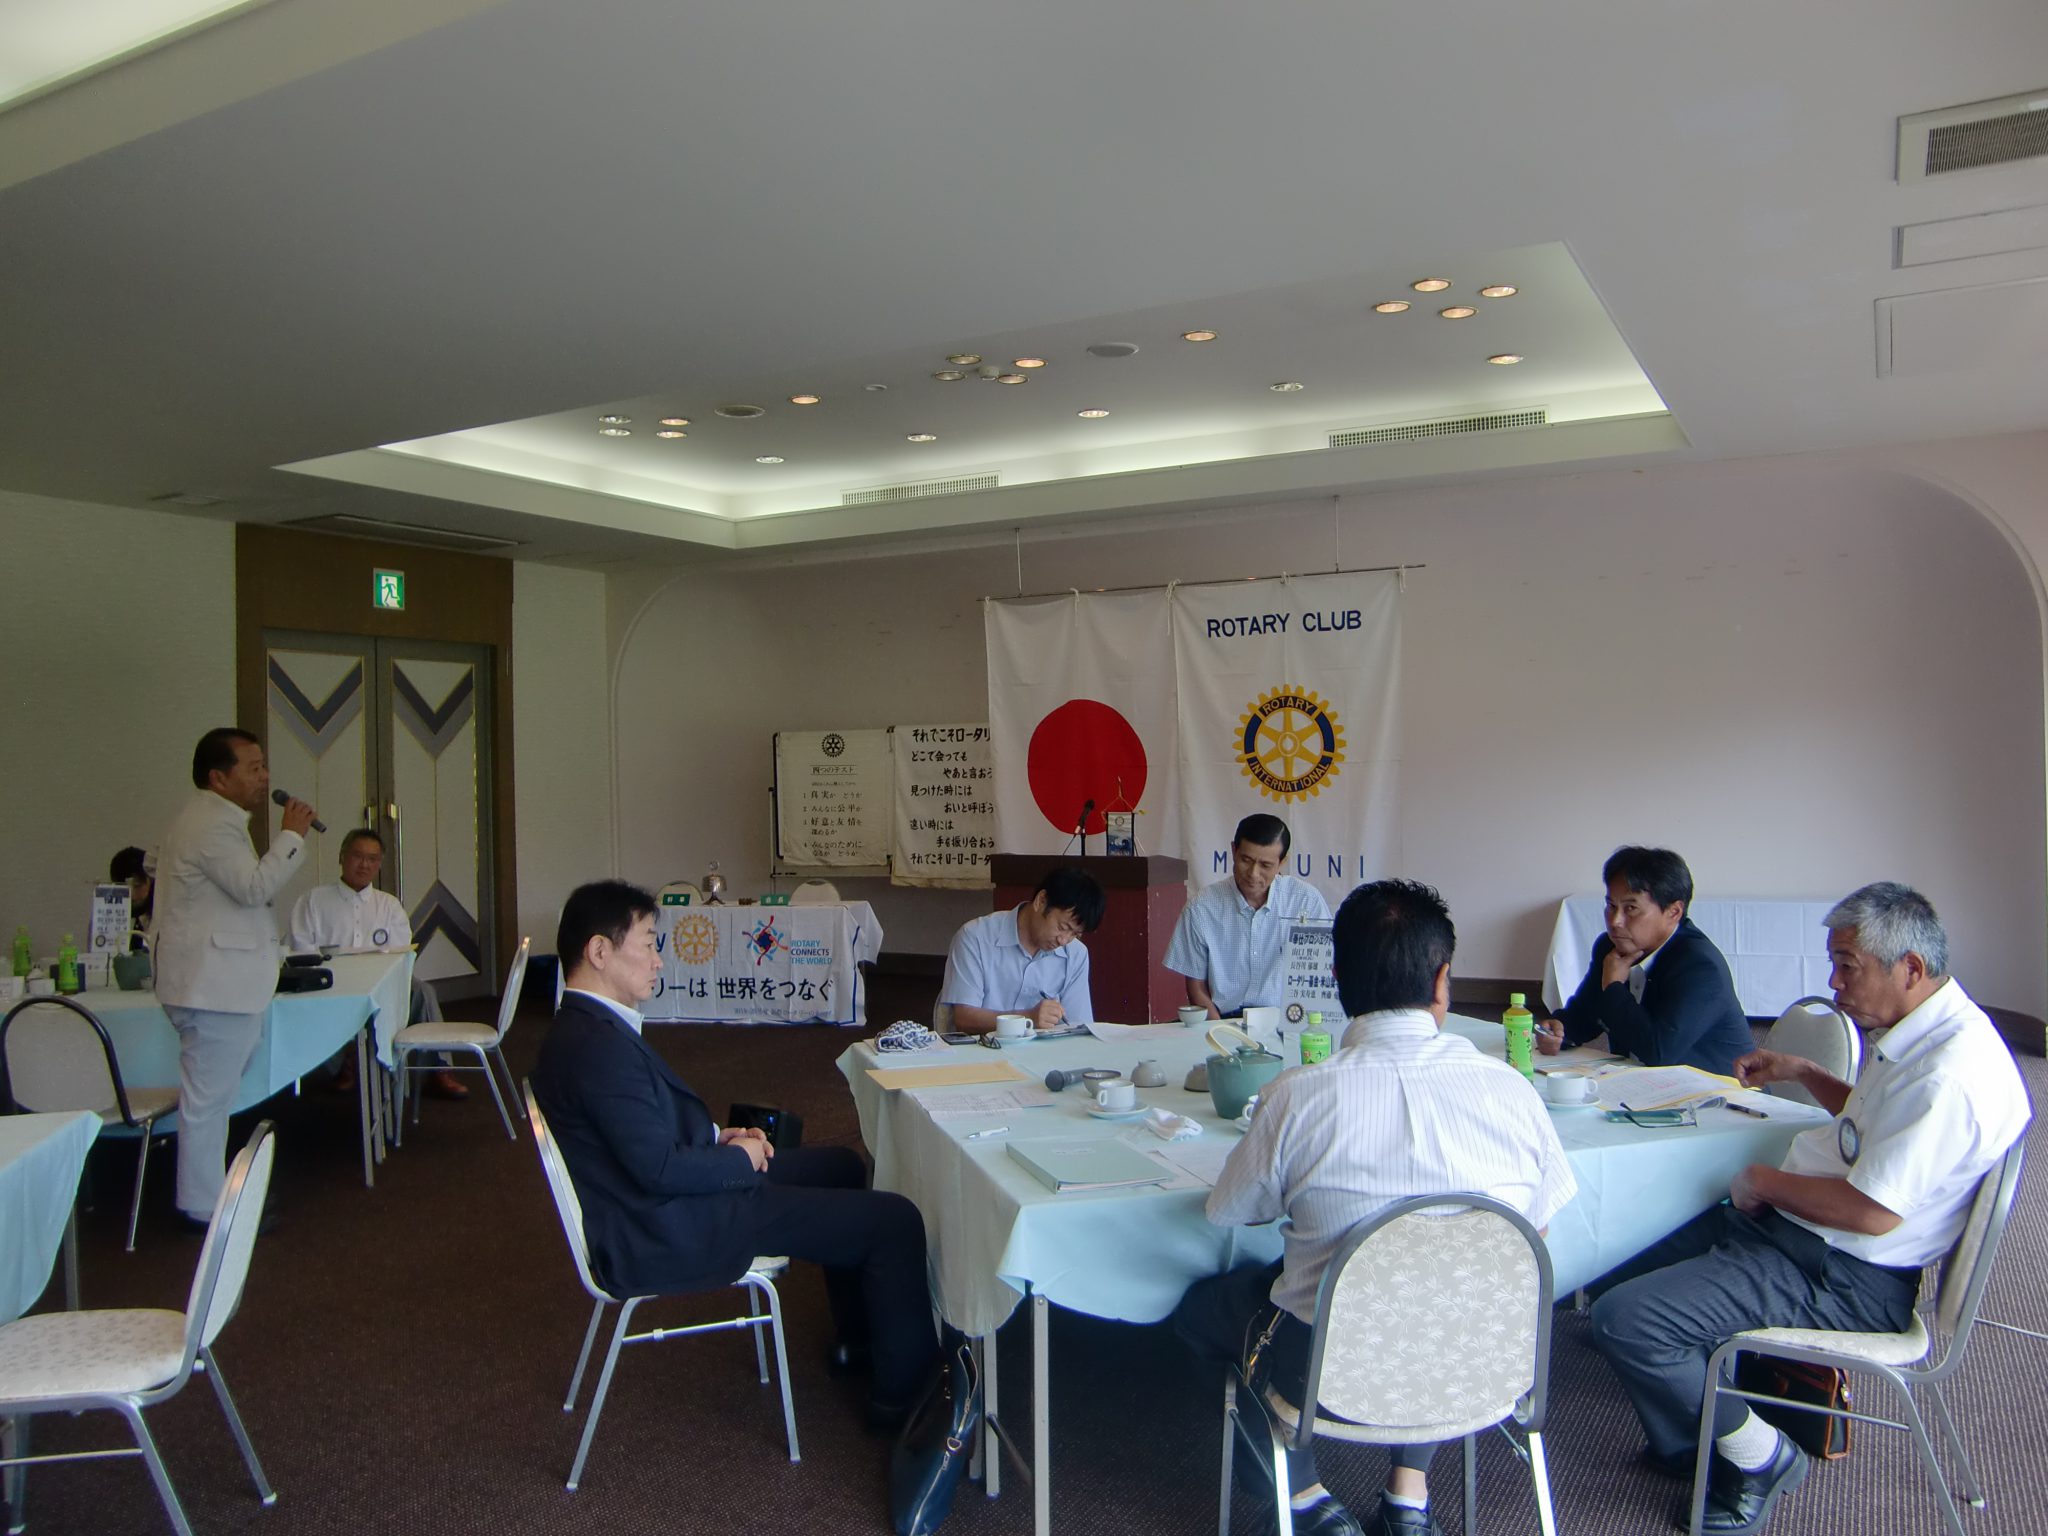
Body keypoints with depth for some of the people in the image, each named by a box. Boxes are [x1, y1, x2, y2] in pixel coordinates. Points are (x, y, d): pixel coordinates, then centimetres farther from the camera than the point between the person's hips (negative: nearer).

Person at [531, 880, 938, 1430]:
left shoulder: (580, 1028, 7)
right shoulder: (600, 1046, -27)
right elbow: (662, 1168, -28)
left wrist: (716, 1135, 4)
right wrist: (742, 1159, -11)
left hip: (659, 1205, 11)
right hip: (664, 1238, -11)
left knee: (841, 1165, 25)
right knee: (895, 1221, -10)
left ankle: (858, 1341, 37)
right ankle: (902, 1392, 8)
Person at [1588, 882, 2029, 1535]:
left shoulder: (1952, 1071, -25)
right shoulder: (1923, 1033, 9)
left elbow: (1874, 1211, -27)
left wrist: (1764, 1180, -13)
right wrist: (1801, 1072, 20)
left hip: (1843, 1279, -10)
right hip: (1785, 1223, 10)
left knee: (1624, 1318, -21)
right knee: (1613, 1282, 8)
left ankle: (1759, 1457, 3)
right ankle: (1700, 1443, 22)